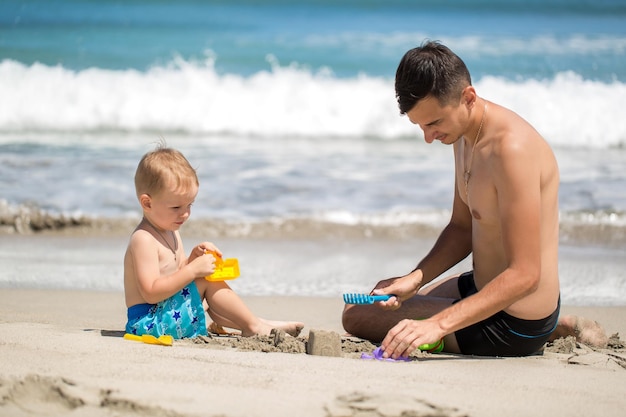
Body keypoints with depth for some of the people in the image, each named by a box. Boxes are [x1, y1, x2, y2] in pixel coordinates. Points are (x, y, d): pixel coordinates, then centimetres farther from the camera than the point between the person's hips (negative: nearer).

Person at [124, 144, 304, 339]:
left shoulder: (169, 233, 14)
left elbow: (177, 274, 19)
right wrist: (192, 270, -28)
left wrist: (193, 257, 0)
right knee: (206, 280, -17)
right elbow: (151, 293, -26)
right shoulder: (143, 239, -18)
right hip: (149, 322, -11)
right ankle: (254, 326, -10)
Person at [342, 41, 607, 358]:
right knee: (386, 295, 29)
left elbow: (524, 275, -30)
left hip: (512, 326, -10)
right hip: (481, 286, 10)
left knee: (356, 316, -5)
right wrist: (414, 279, -4)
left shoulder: (511, 148, -28)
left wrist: (438, 324, -36)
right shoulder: (464, 134, 3)